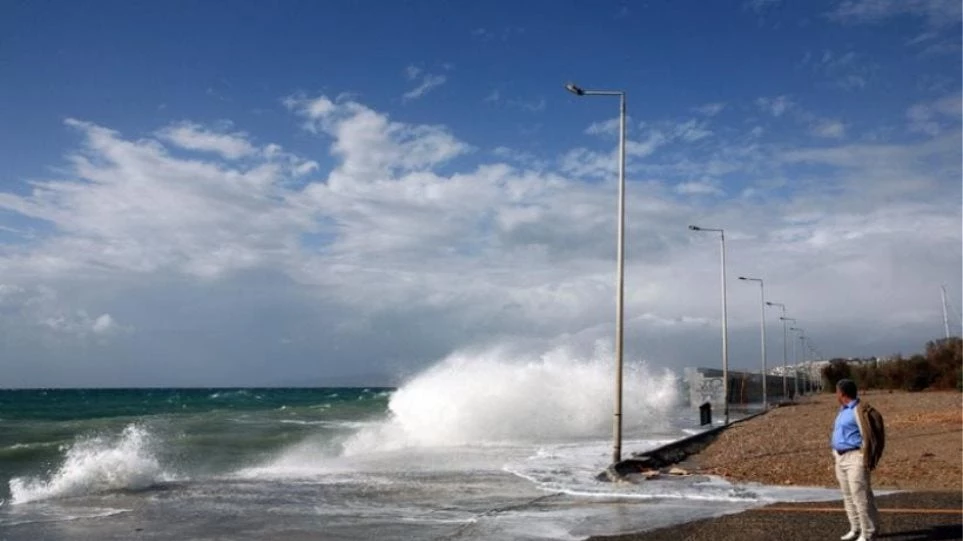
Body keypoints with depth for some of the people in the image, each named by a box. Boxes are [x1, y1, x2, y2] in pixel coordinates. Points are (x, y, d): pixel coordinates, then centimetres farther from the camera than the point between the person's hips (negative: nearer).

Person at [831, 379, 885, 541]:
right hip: (841, 457, 10)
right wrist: (837, 456, 19)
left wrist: (867, 459, -18)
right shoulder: (843, 409, 14)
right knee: (848, 496, 12)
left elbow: (869, 435, -17)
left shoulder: (860, 410, -15)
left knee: (861, 496, -7)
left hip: (855, 458, -9)